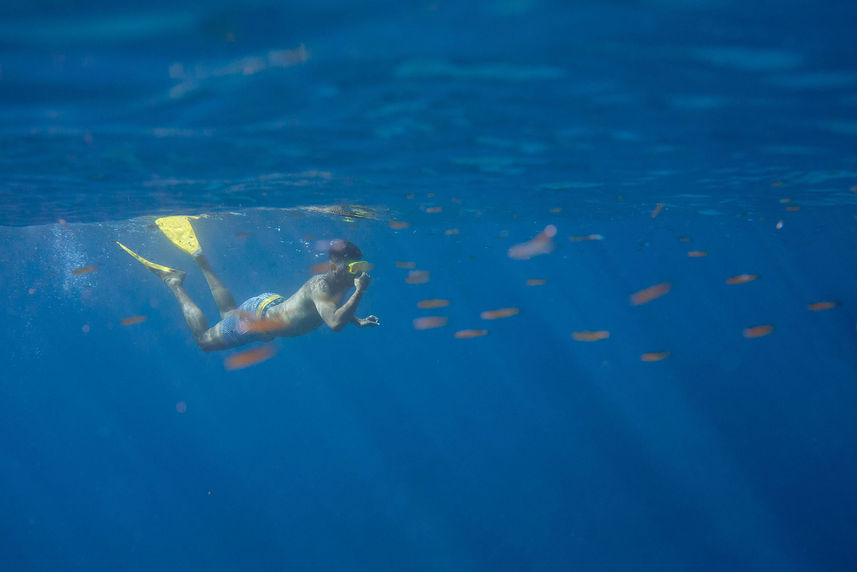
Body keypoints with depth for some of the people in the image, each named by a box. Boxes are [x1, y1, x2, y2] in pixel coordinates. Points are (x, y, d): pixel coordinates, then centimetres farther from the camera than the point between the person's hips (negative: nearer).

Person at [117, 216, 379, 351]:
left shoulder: (342, 284, -8)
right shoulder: (321, 284, -35)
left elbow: (333, 310, 14)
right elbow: (334, 323, -50)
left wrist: (357, 321, -1)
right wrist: (359, 293, -46)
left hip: (275, 304, 9)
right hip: (257, 314, -9)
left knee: (229, 315, 36)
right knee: (202, 339, 11)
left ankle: (201, 259, 36)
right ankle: (175, 284, 19)